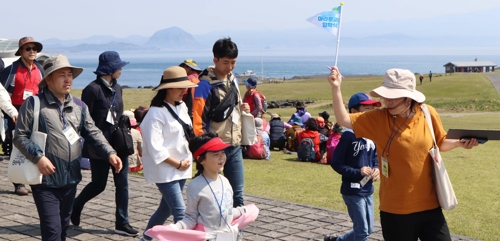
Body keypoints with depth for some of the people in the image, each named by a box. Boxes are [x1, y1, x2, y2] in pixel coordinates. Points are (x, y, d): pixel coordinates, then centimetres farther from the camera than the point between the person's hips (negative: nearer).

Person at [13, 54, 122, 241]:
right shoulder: (33, 104, -6)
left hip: (70, 178, 6)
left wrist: (109, 153, -8)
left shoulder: (79, 106, 10)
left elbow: (93, 133, 8)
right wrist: (38, 157, -21)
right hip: (46, 180, -6)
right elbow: (20, 136, -8)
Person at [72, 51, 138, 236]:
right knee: (98, 184, 4)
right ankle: (75, 207, 31)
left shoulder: (117, 87, 9)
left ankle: (122, 223, 9)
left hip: (118, 144, 7)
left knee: (122, 183, 3)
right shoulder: (92, 89, -13)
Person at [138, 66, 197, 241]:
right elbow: (155, 148, -19)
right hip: (165, 169, -8)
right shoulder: (156, 113, -16)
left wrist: (186, 161, 3)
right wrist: (177, 164, -14)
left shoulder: (181, 107, 8)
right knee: (180, 212, -11)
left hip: (182, 167, 8)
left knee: (166, 208, 16)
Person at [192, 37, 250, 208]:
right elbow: (198, 118, -16)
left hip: (235, 146, 7)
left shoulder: (233, 80, 11)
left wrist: (242, 108, 4)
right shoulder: (205, 84, -13)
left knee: (237, 192, 10)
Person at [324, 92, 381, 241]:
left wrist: (376, 170, -6)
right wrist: (358, 172, -22)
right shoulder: (349, 136, -16)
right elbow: (336, 163, -13)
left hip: (368, 190, 7)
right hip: (352, 190, -7)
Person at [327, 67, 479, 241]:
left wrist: (459, 143, -7)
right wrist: (336, 88, -21)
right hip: (395, 210, -1)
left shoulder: (428, 113, -2)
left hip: (429, 205, 2)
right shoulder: (378, 119, -7)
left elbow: (441, 144, 13)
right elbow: (344, 120, -12)